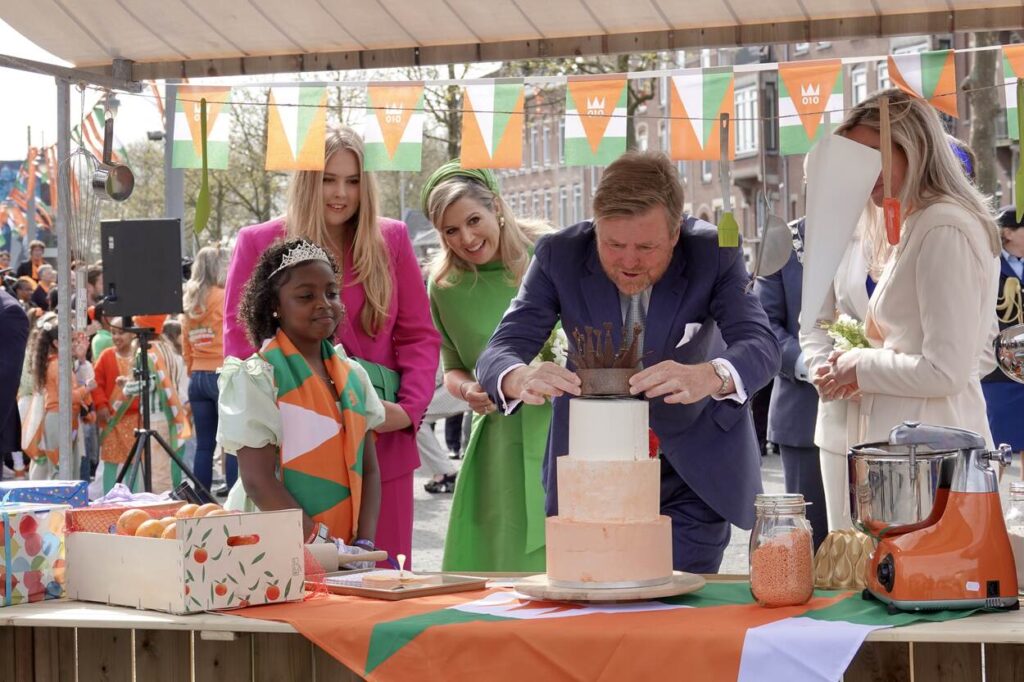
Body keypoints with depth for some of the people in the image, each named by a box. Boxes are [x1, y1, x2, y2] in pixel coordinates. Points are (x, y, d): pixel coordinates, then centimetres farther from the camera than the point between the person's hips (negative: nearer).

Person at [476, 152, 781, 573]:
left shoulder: (716, 255, -18)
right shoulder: (559, 256, -16)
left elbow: (762, 347, -28)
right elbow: (499, 352, -19)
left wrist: (710, 377, -52)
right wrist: (520, 379, -45)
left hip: (693, 472, -1)